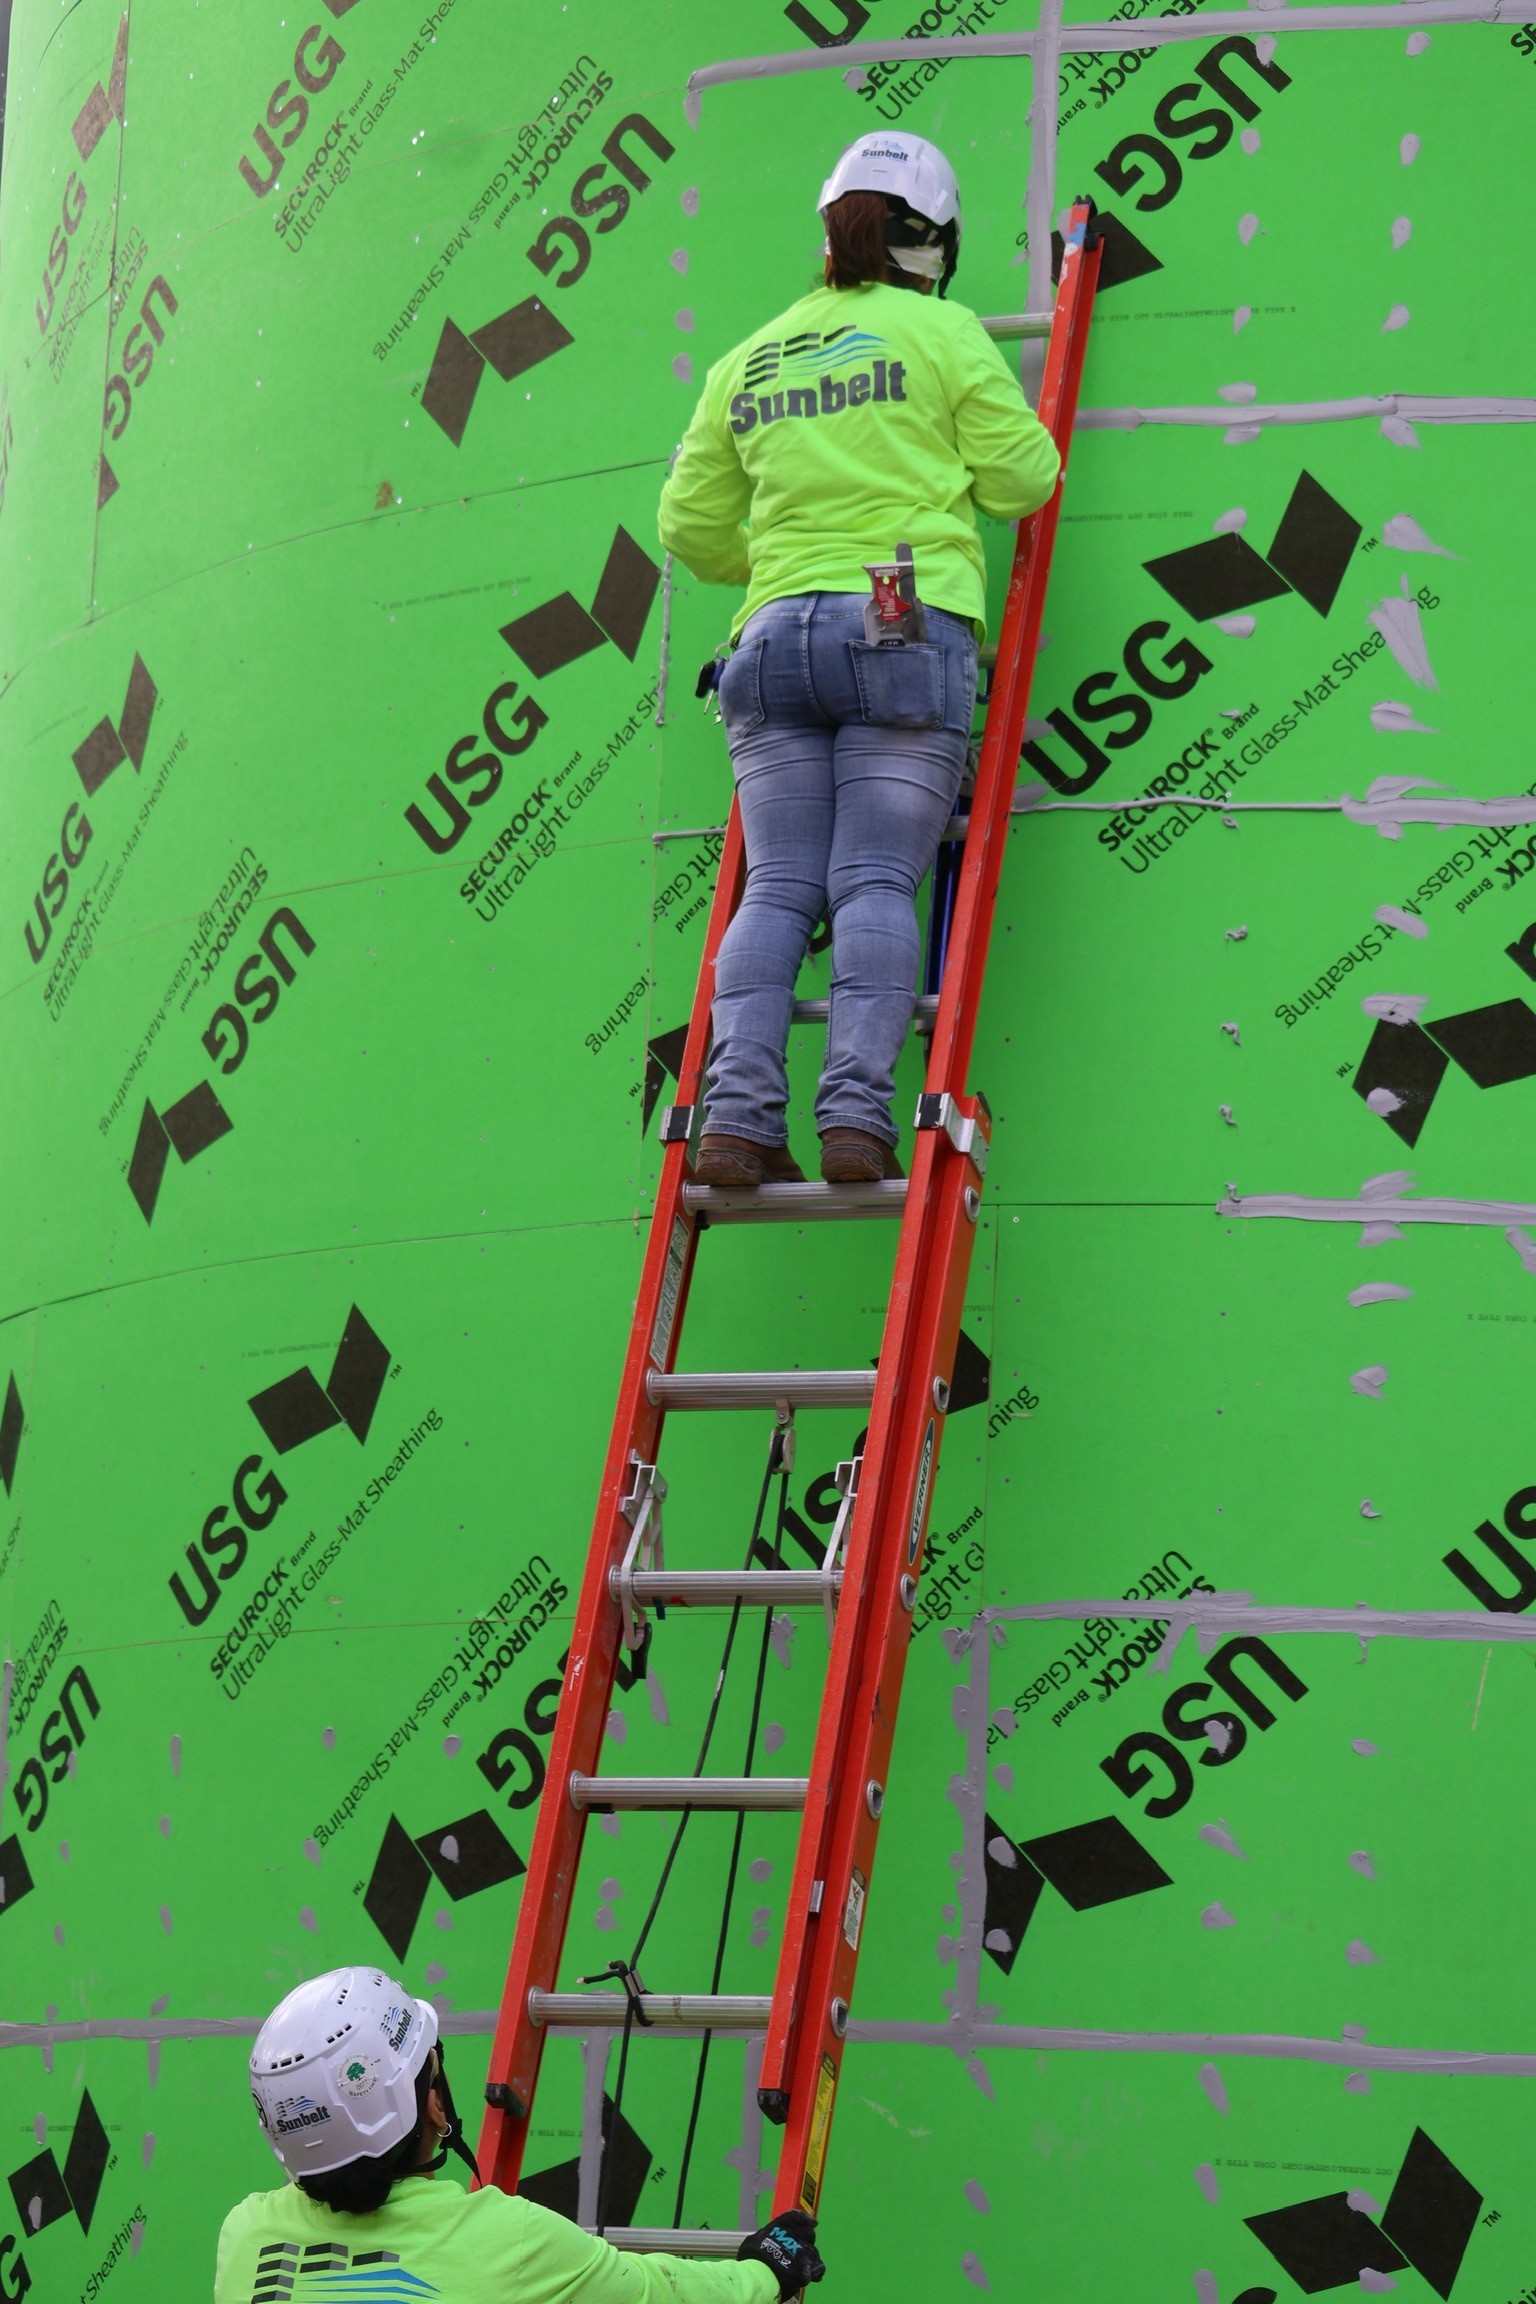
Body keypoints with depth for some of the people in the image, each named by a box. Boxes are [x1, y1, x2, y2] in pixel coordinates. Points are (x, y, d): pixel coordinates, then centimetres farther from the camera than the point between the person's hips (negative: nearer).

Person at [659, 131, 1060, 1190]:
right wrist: (1011, 424, 27)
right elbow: (1022, 478, 4)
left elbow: (692, 524, 21)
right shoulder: (943, 331, 5)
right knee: (876, 882, -8)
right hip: (911, 627, -3)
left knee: (778, 885, -1)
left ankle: (739, 1113, -15)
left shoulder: (750, 360, 18)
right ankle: (857, 1112, -21)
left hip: (776, 633, 3)